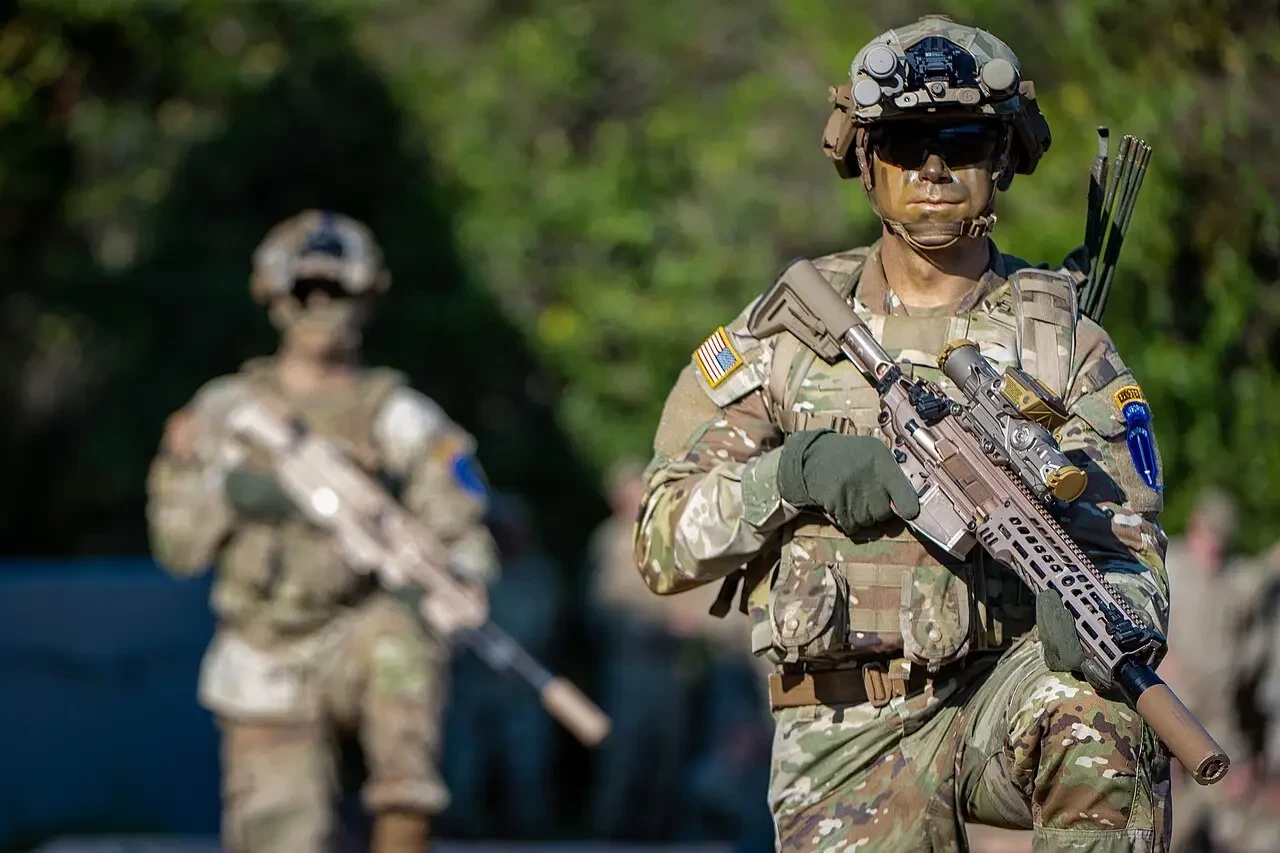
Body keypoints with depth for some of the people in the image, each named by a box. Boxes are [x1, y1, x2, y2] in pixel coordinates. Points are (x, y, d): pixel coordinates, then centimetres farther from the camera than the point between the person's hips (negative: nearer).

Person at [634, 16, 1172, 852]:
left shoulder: (1062, 338, 6)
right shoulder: (790, 327, 6)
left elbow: (1126, 543, -1)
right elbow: (665, 545, 4)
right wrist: (793, 474, -16)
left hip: (1003, 687, -1)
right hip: (847, 734, 1)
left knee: (1102, 727, -35)